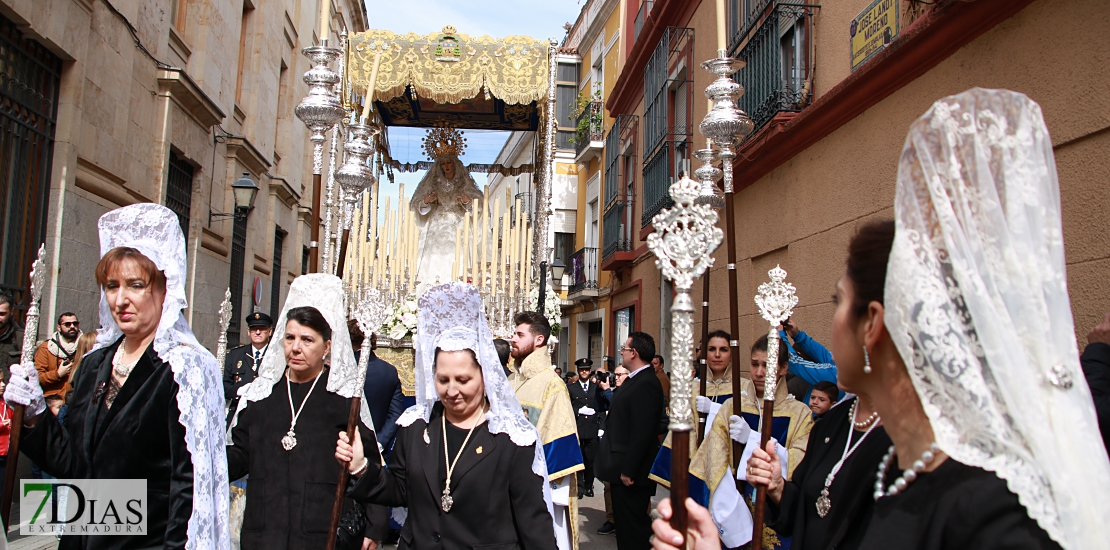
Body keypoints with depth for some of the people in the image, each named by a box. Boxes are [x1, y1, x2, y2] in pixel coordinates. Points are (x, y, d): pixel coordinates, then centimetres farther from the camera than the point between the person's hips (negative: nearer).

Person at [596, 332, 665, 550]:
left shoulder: (646, 384, -21)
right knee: (625, 523, 18)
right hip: (623, 468, 10)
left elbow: (642, 432, -25)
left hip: (631, 473, -10)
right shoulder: (634, 380, 12)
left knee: (633, 526, -1)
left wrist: (628, 470, -24)